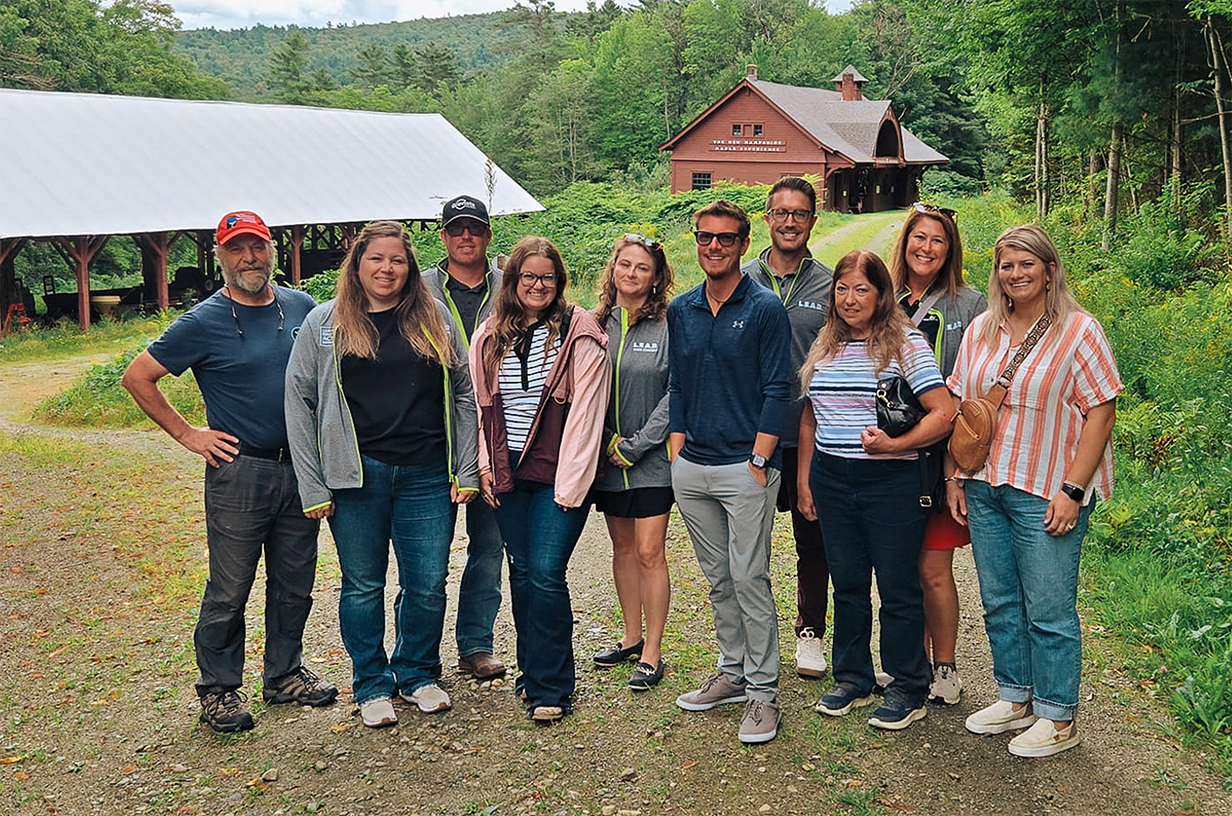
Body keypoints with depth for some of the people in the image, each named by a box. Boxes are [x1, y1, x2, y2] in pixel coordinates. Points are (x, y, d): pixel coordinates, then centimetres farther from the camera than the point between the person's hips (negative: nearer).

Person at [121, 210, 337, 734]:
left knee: (294, 583, 13)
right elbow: (137, 377, -2)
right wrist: (187, 435, -4)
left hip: (300, 469, 5)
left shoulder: (301, 308, 6)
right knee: (229, 589, 2)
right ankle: (218, 690, 16)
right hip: (240, 471, -4)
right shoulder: (203, 322, -7)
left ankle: (285, 674, 29)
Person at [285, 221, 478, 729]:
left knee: (428, 585, 6)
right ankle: (372, 686, 24)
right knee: (363, 586, 8)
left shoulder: (433, 320, 7)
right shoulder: (324, 324, 3)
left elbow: (464, 396, 9)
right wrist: (313, 488, -3)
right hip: (357, 477, -1)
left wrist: (466, 472, 3)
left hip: (426, 476, 1)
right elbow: (299, 403, 3)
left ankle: (417, 674, 28)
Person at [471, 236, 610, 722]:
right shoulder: (488, 338, 9)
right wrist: (484, 466, 5)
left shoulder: (579, 336, -5)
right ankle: (532, 670, 27)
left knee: (546, 573, -9)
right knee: (521, 572, 12)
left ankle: (550, 688, 2)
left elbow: (585, 411, -8)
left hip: (557, 474, -4)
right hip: (507, 474, 5)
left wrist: (570, 481, -12)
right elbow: (479, 405, 13)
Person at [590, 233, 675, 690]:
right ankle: (632, 638, 29)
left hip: (652, 460, -4)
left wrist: (635, 446, -12)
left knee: (649, 552, -3)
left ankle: (652, 653, 7)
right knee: (622, 548, 15)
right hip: (607, 460, 4)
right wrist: (608, 440, -6)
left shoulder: (668, 327, -7)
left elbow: (675, 394, -10)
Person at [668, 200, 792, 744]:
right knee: (718, 578, 14)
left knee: (749, 578, -5)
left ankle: (763, 691, 4)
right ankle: (732, 673, 26)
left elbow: (777, 391, -7)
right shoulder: (680, 311, 11)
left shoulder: (764, 309, -4)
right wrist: (677, 453, 9)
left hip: (745, 467, -5)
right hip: (691, 469, 5)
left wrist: (759, 461, -12)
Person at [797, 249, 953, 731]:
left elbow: (944, 413, -12)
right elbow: (809, 419, 17)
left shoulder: (905, 344, -7)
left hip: (890, 481, -5)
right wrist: (803, 479, 13)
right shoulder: (824, 347, 10)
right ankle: (852, 679, 28)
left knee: (898, 589, 4)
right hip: (831, 480, 5)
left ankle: (908, 690, 17)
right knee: (847, 584, 14)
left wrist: (894, 445, -22)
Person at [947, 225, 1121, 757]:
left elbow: (1101, 412, -10)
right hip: (984, 488, 6)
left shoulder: (1079, 331, -7)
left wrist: (1073, 490, -15)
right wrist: (955, 476, 7)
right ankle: (1015, 698, 29)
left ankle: (1058, 717, 15)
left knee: (1048, 610, 1)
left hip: (1046, 491, -5)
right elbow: (960, 407, 13)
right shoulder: (981, 330, 9)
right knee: (999, 602, 14)